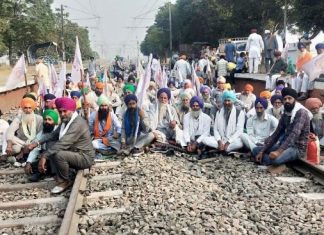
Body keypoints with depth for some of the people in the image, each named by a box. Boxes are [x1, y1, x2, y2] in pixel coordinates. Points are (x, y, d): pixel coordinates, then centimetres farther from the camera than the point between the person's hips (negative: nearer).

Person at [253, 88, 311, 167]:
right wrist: (262, 151, -2)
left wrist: (279, 151, -38)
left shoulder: (301, 112, -16)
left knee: (275, 159, -35)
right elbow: (276, 134, 8)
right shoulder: (285, 114, 10)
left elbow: (294, 134, -28)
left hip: (298, 148, -7)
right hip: (286, 145, 8)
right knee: (256, 150, 4)